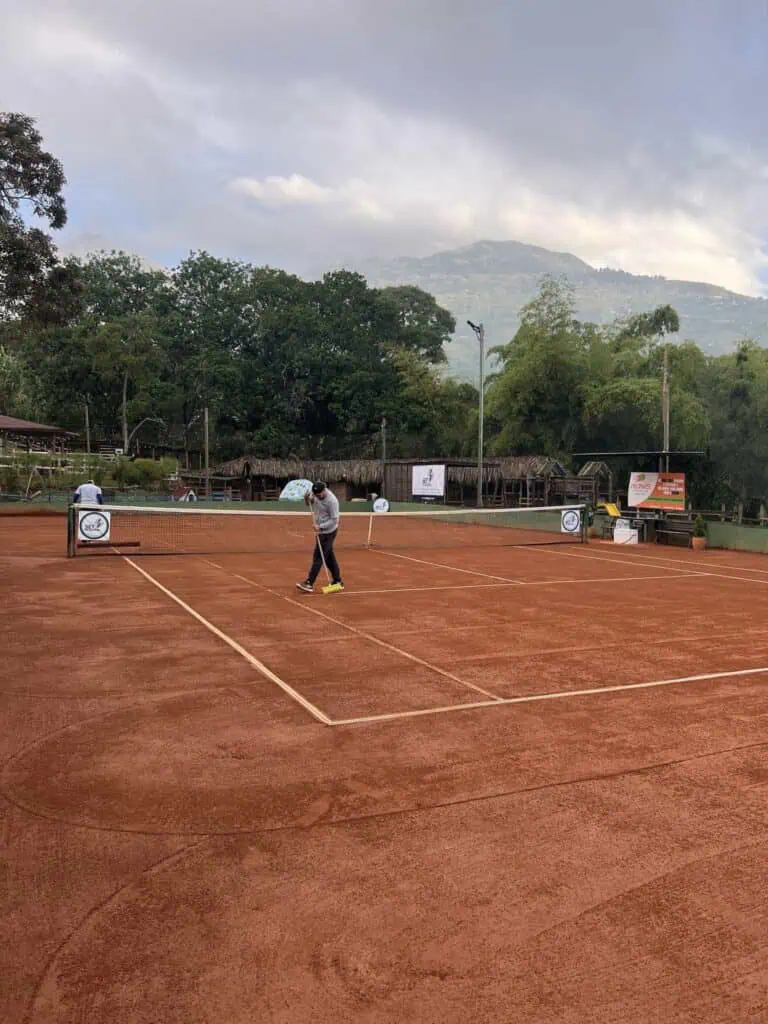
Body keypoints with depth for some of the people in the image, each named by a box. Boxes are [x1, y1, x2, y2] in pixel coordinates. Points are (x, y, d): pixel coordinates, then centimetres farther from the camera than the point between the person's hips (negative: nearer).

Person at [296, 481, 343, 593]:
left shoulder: (332, 501, -24)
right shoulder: (316, 494, -3)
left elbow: (334, 520, -21)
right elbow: (309, 503, 14)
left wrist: (320, 526, -28)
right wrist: (307, 498, -9)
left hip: (328, 532, -8)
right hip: (322, 531, 8)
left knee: (318, 557, -8)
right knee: (329, 557, 13)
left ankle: (309, 583, -6)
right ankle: (338, 582, 22)